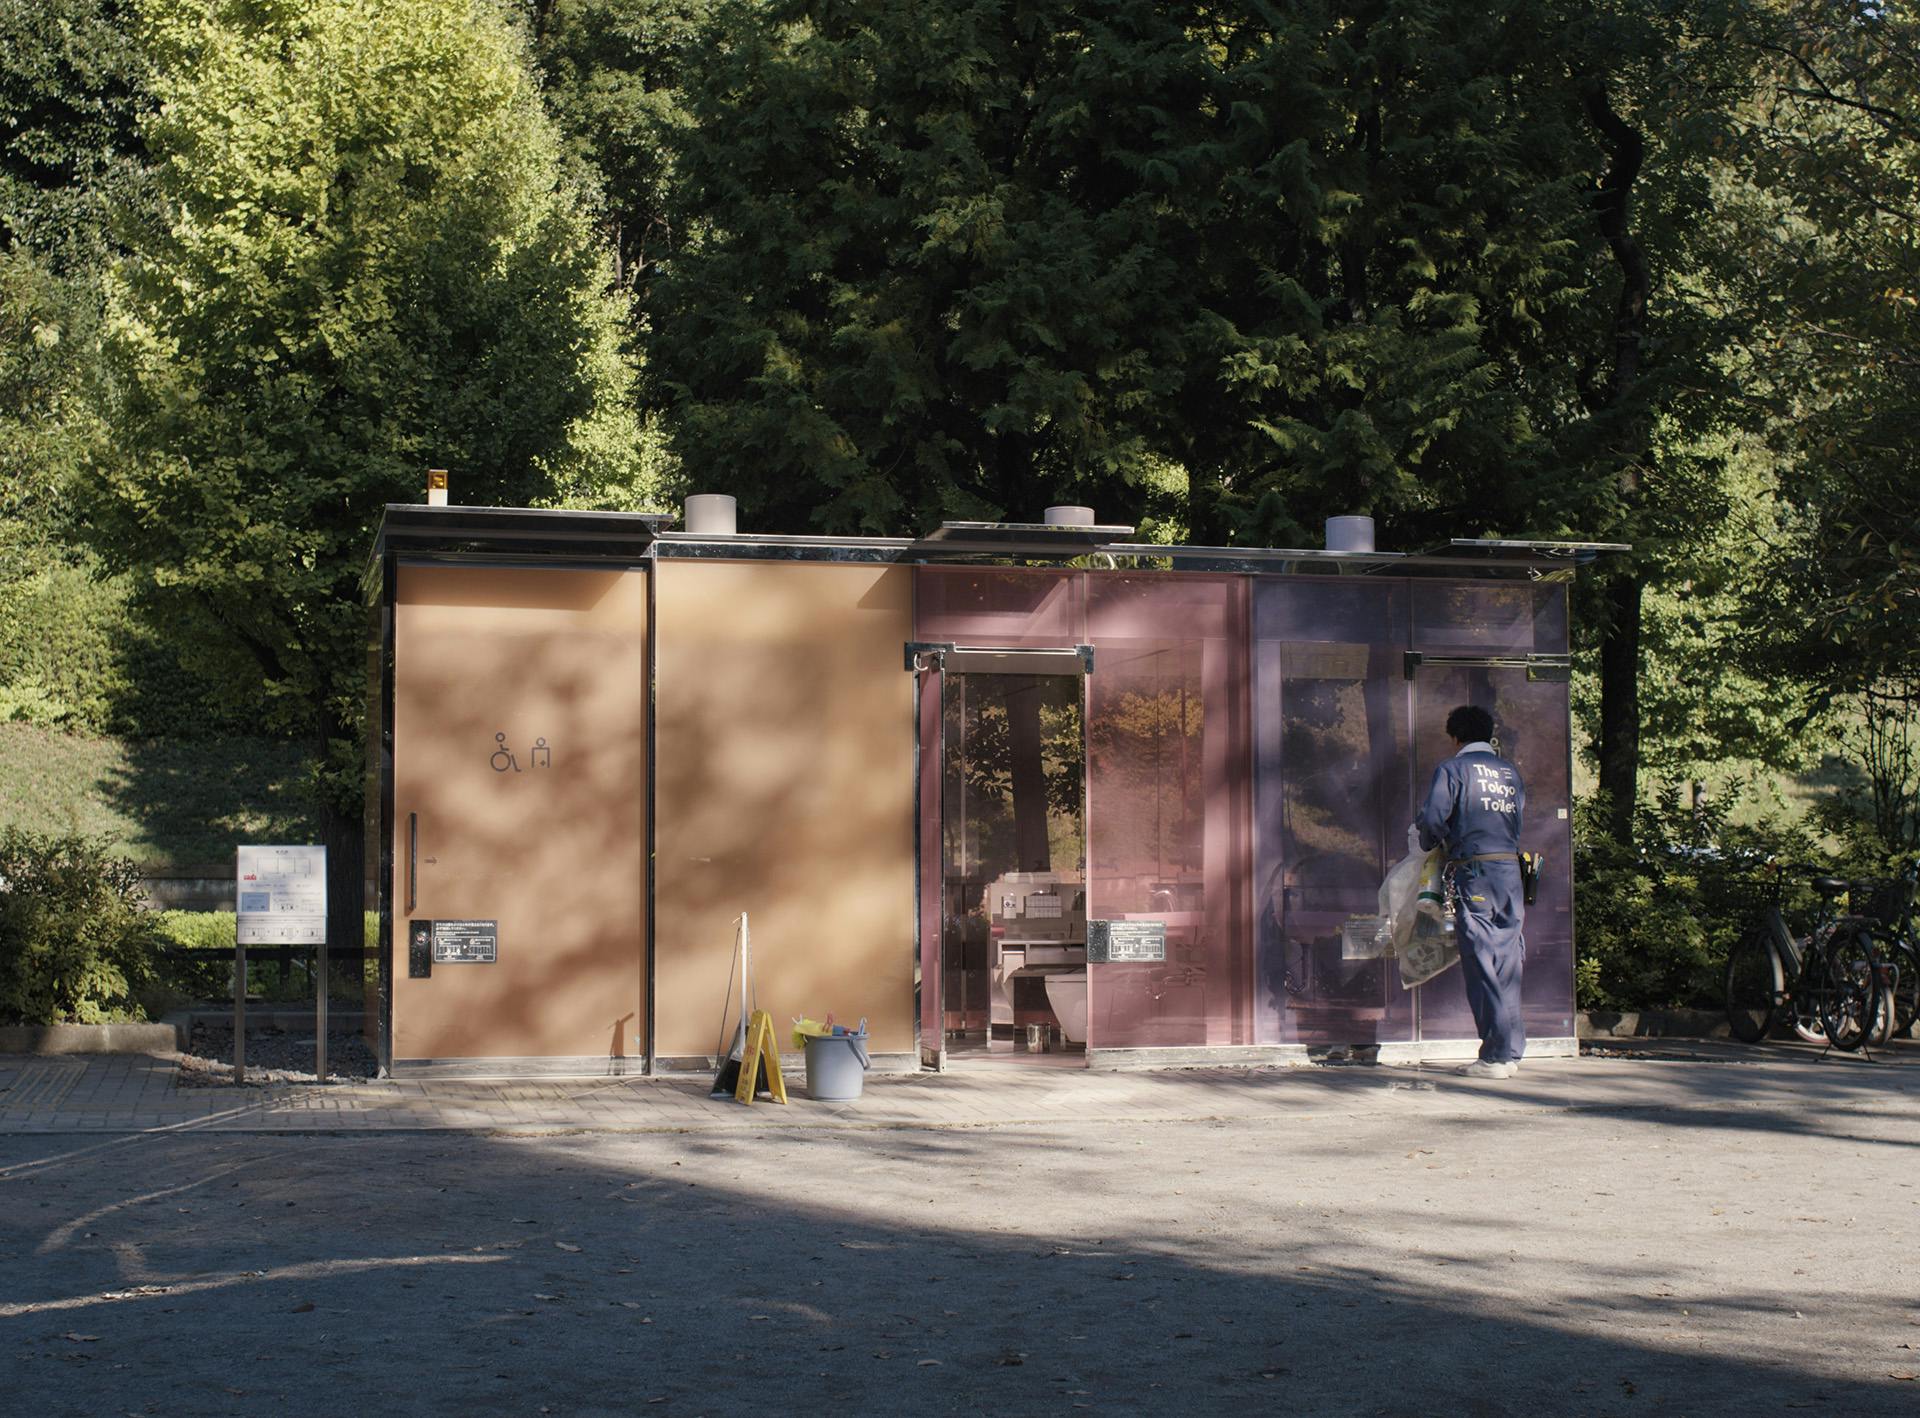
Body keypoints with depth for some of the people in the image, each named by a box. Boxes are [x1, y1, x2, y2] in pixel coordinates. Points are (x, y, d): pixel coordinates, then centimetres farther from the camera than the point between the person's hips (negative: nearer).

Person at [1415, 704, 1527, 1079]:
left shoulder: (1453, 768, -1)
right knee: (1507, 962, 10)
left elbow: (1432, 818, -11)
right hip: (1511, 872, 5)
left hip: (1473, 873, -5)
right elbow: (1520, 815, 11)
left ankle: (1495, 1056, -5)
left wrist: (1430, 843, 9)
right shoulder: (1511, 771, 15)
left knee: (1482, 964, -3)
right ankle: (1511, 1051, 12)